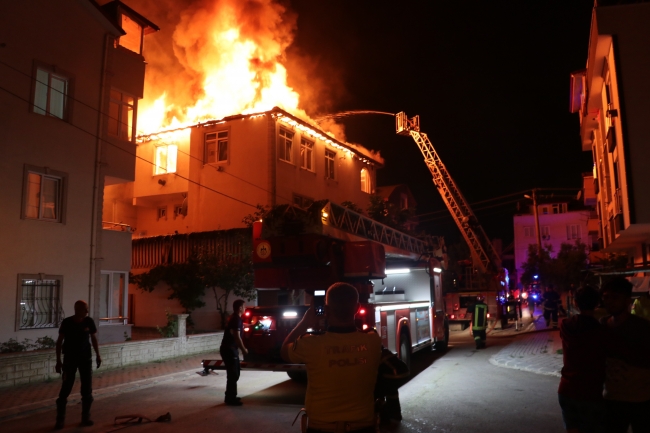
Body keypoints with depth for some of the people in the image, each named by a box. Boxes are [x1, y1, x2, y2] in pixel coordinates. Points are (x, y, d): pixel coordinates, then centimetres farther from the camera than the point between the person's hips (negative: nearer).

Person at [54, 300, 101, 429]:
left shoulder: (89, 321, -6)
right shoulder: (67, 322, -12)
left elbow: (93, 338, 6)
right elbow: (59, 341, -4)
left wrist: (98, 355, 4)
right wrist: (58, 361, -6)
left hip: (86, 358, 2)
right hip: (70, 359, -2)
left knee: (87, 389, 4)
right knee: (66, 388, -1)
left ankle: (86, 418, 16)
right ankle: (60, 420, 12)